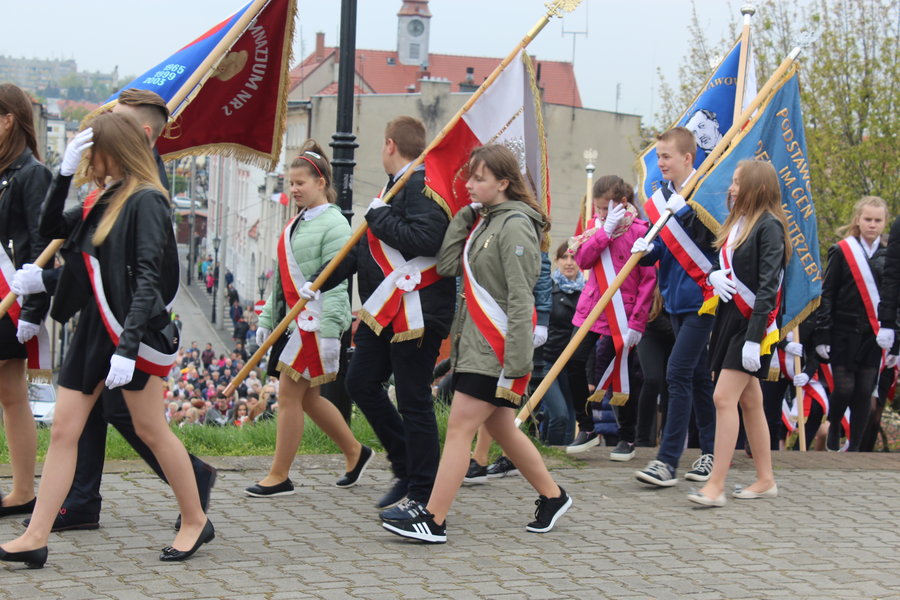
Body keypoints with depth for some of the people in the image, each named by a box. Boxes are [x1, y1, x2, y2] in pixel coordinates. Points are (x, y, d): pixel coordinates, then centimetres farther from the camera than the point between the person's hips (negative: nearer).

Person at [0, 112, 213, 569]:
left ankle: (195, 522, 19)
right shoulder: (103, 202, 13)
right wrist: (64, 172, 4)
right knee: (63, 429, 3)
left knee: (151, 430, 2)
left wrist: (127, 347, -26)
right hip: (93, 328, 8)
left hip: (132, 331, -8)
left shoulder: (145, 202, -13)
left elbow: (148, 280, -19)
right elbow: (49, 228, 15)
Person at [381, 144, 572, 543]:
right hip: (474, 345, 9)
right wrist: (466, 214, 3)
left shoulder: (515, 226, -14)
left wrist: (514, 365, -23)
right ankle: (552, 496, 29)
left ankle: (433, 520, -6)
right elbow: (448, 265, 6)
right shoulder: (483, 221, 14)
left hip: (495, 349, -9)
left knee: (459, 427, -8)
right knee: (501, 428, 16)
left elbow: (521, 300, -19)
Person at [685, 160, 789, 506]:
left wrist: (754, 337, -22)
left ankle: (715, 485, -15)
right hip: (730, 319, 9)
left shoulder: (769, 226, -13)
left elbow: (768, 287, -18)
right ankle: (765, 480, 18)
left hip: (753, 323, -9)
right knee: (749, 401, 11)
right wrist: (715, 276, -3)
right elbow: (725, 266, 23)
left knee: (724, 397, -14)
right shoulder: (737, 223, 15)